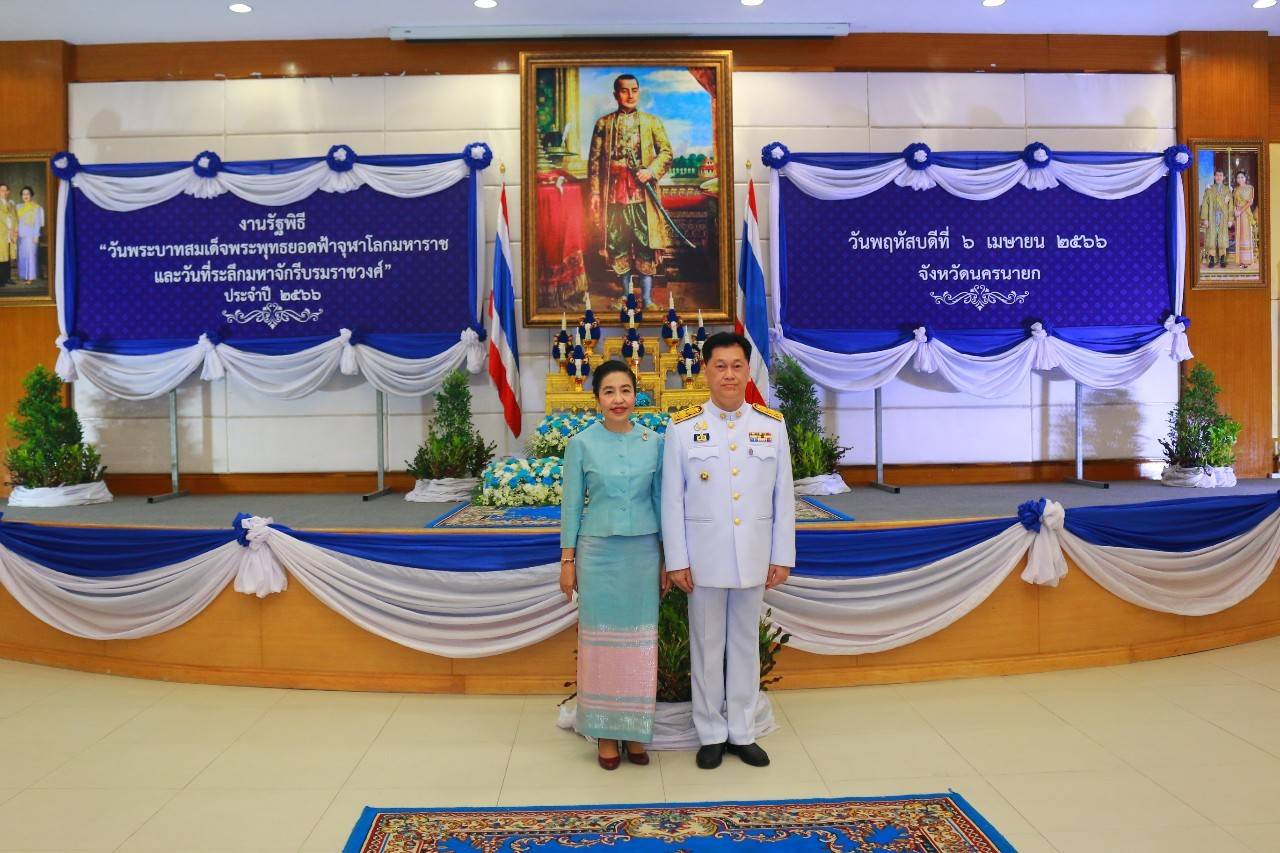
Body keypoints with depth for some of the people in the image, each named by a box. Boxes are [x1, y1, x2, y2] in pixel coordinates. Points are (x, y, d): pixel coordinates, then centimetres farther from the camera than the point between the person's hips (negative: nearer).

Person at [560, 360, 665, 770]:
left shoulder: (654, 442, 1)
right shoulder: (581, 444, -3)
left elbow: (661, 500, 7)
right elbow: (572, 505, 1)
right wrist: (567, 559, -1)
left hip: (643, 551, 2)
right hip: (599, 552, -2)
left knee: (640, 639, 7)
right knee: (602, 639, 6)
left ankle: (636, 729, 22)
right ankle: (606, 732, 19)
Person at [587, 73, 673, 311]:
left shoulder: (652, 122, 8)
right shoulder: (604, 123, 9)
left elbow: (666, 152, 4)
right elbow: (594, 160, 7)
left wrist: (651, 171, -14)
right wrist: (595, 192, 0)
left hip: (642, 193, -1)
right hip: (614, 192, 1)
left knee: (646, 244, -4)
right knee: (618, 244, 5)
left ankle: (647, 298, 0)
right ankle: (626, 294, 18)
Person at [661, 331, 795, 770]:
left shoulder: (772, 424, 2)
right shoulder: (683, 427, -3)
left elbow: (783, 496, 3)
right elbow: (672, 500, -3)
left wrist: (782, 556, 1)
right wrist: (676, 561, -6)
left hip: (754, 556, 2)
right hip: (705, 556, -2)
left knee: (746, 643, 13)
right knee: (707, 645, 9)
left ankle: (742, 732, 27)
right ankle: (711, 734, 24)